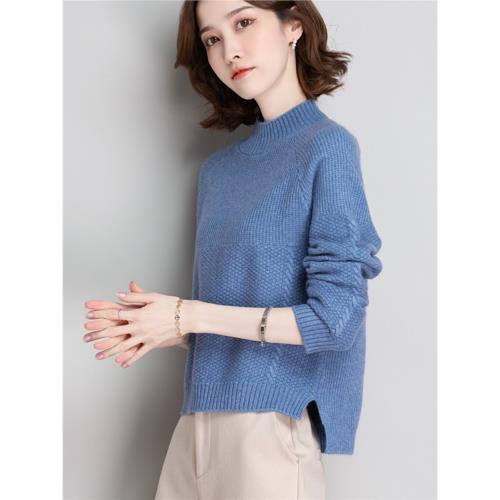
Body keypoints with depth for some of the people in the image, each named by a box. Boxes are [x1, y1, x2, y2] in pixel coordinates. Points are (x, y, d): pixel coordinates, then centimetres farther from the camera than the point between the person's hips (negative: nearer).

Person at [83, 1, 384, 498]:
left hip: (274, 417, -5)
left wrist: (188, 316, -10)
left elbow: (335, 319, -14)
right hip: (202, 417, 6)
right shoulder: (217, 168, 11)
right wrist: (165, 329, -6)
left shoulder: (328, 147, -8)